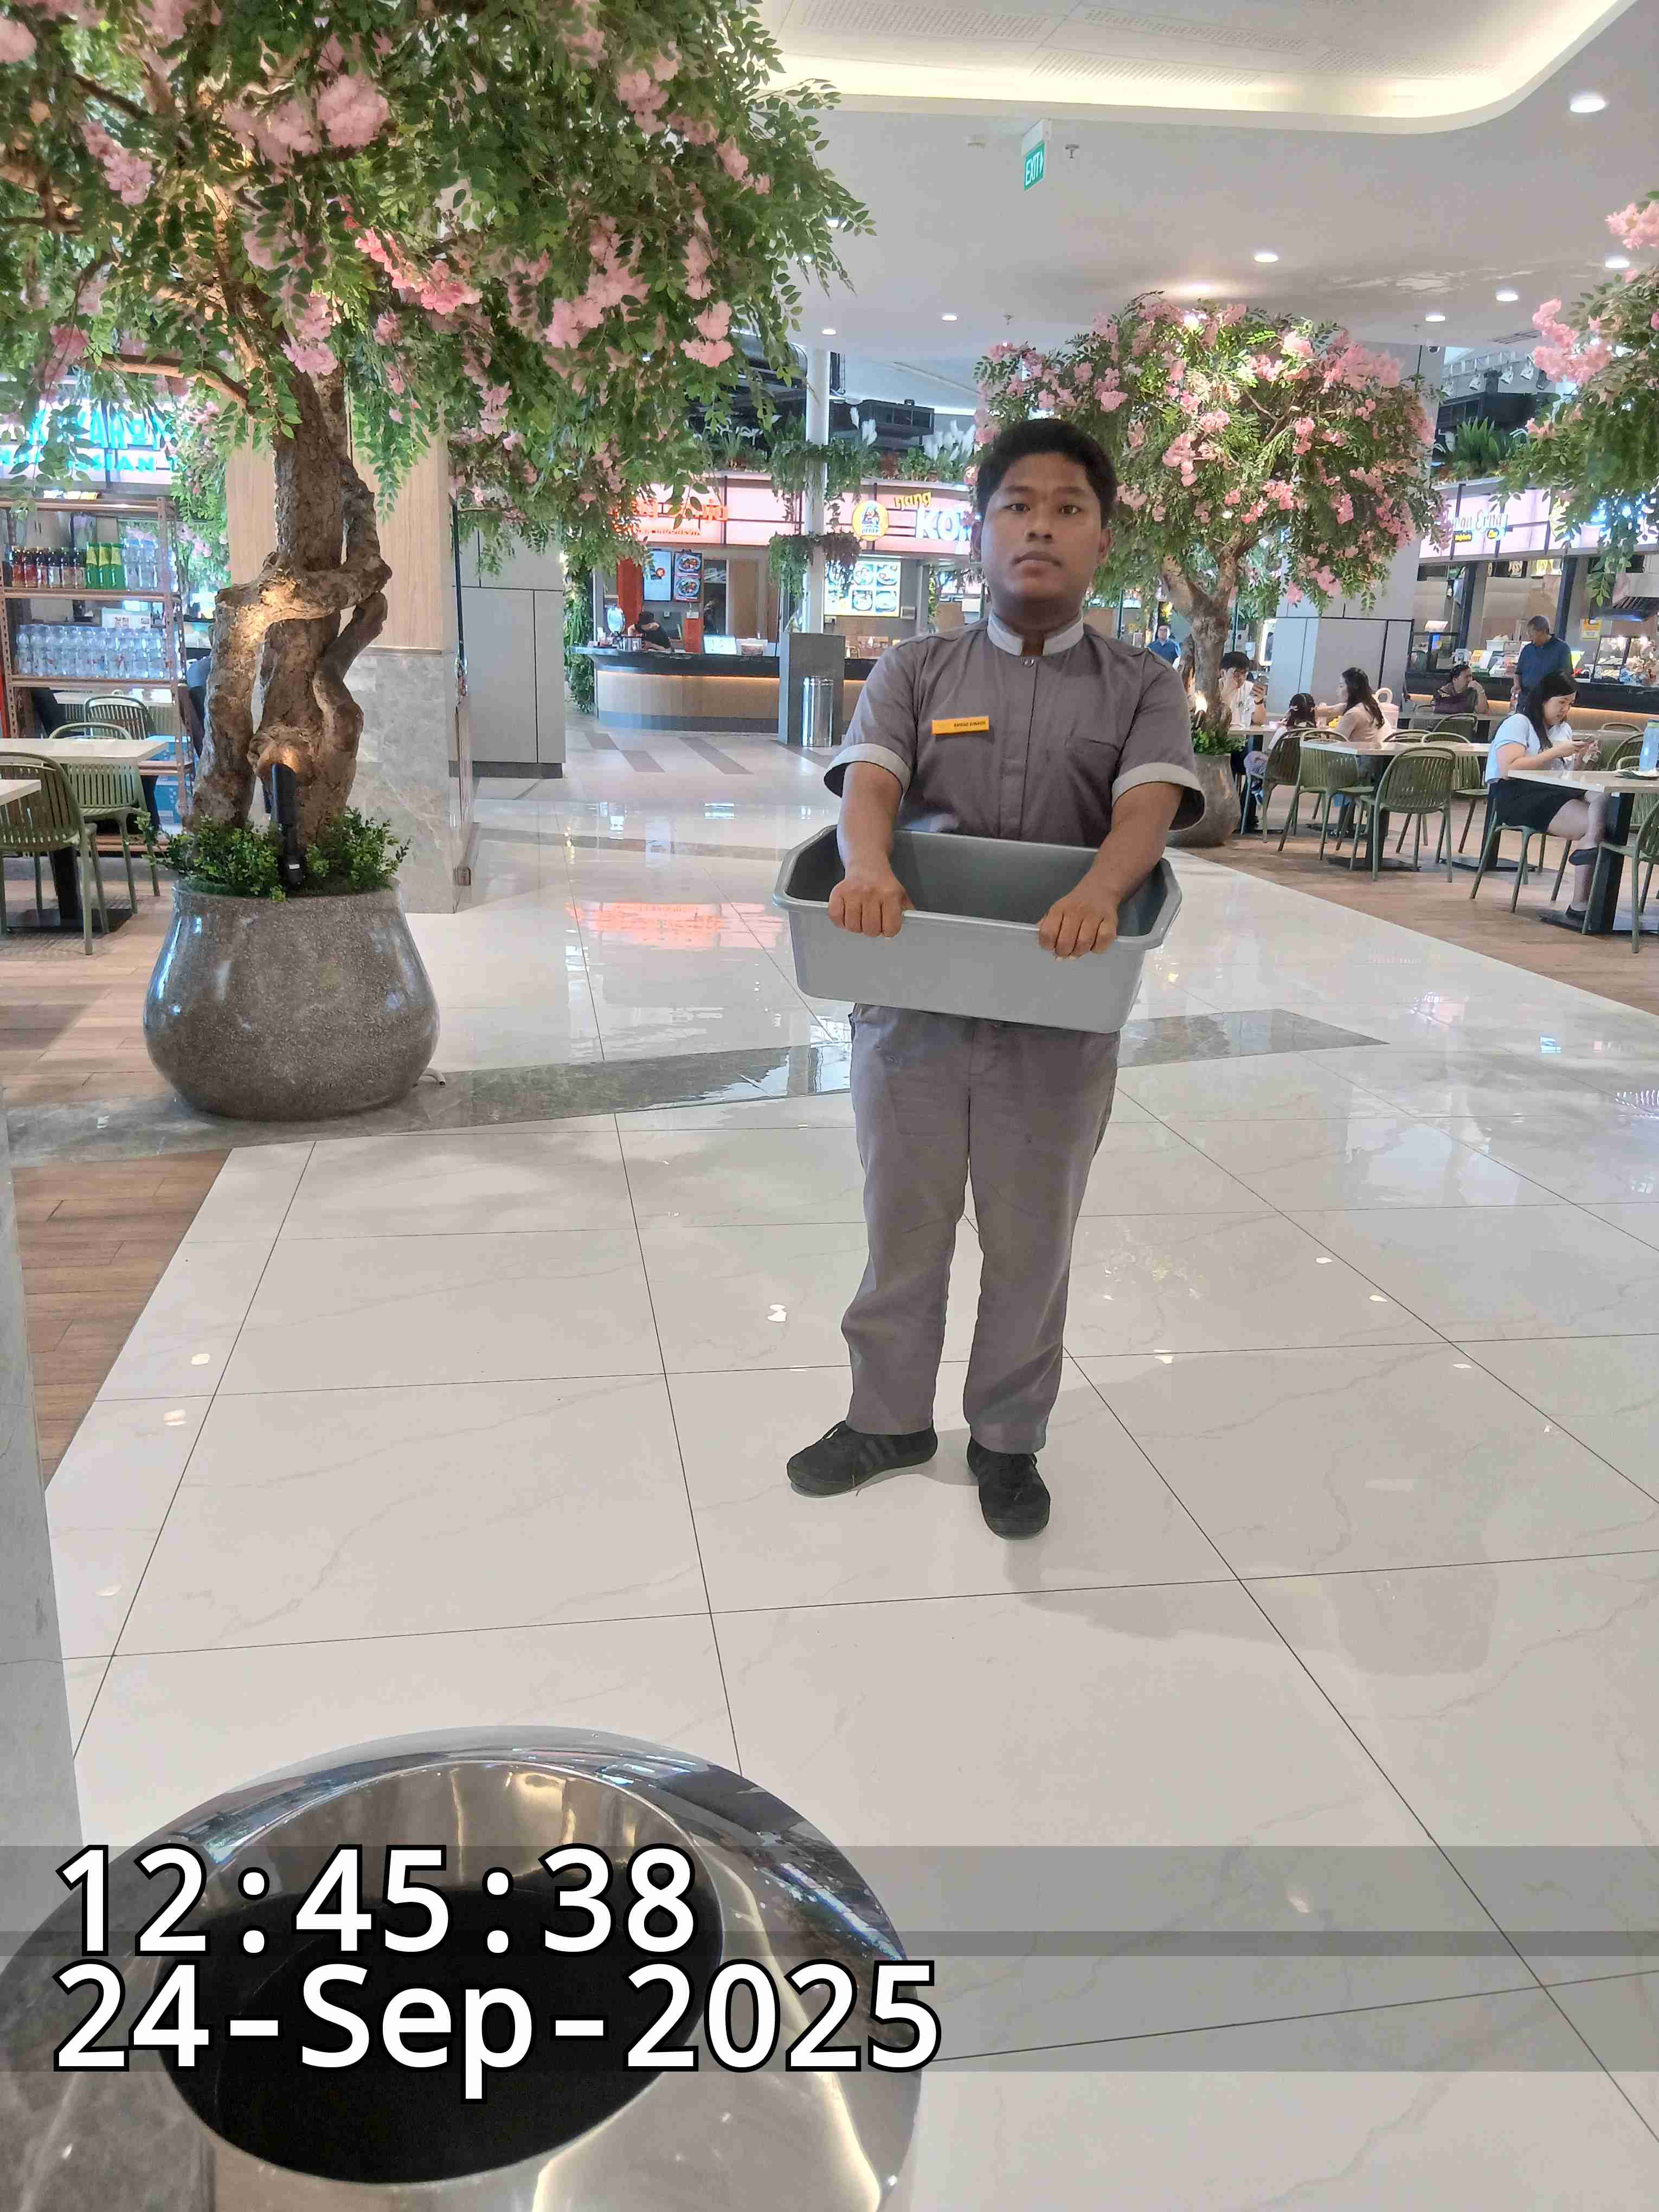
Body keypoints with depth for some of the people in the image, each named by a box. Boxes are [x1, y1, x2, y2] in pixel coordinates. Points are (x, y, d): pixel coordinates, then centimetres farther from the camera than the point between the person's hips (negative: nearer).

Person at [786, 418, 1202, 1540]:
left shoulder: (1142, 685, 2)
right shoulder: (916, 670, 4)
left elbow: (1150, 803, -15)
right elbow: (871, 780, -11)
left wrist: (1097, 893, -37)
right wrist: (867, 865, -35)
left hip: (1058, 1017, -1)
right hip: (914, 1002, 1)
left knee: (1031, 1244, 13)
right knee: (903, 1229, 16)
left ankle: (1009, 1438, 34)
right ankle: (889, 1418, 37)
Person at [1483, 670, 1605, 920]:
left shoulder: (1564, 728, 27)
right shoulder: (1518, 723, 1)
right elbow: (1508, 769, -15)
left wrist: (1579, 757, 6)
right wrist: (1556, 752, -11)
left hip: (1555, 794, 7)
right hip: (1517, 797, -7)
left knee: (1604, 796, -28)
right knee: (1598, 822, -28)